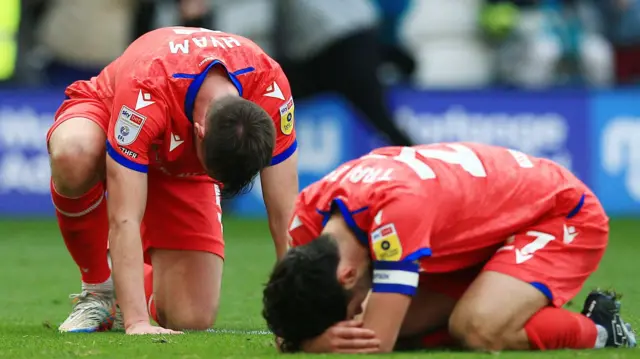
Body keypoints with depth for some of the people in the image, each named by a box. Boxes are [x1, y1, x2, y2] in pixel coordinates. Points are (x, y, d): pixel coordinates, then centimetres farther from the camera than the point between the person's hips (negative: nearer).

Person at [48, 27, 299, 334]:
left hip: (183, 165, 3)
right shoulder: (146, 94, -44)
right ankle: (97, 290, -16)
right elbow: (124, 219, -42)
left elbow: (285, 215, -26)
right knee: (73, 155, -43)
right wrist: (137, 322, -47)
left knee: (192, 319, -14)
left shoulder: (270, 88, -34)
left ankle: (140, 282, 24)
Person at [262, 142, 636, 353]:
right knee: (400, 324, -9)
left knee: (477, 329, -32)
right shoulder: (310, 211, -16)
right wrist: (317, 337, -32)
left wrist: (315, 342, -32)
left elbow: (377, 343, -39)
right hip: (485, 230, 9)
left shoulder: (396, 206, -40)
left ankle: (599, 330, -6)